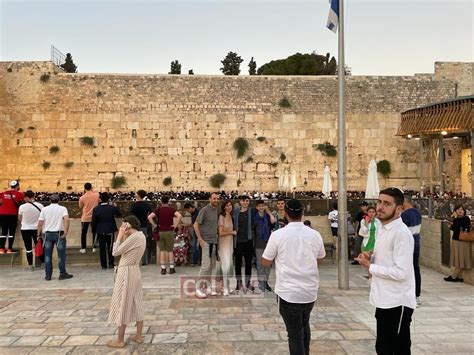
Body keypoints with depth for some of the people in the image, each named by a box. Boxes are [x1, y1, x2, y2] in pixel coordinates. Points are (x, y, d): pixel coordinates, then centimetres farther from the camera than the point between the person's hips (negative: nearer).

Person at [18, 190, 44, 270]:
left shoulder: (22, 207, -11)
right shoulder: (40, 206, -8)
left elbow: (19, 219, 2)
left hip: (25, 229, -1)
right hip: (36, 229, 2)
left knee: (28, 248, 6)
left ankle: (30, 266, 10)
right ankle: (43, 263, 19)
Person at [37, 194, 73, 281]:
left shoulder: (44, 209, 5)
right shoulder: (62, 209, -1)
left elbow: (40, 223, 2)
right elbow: (66, 219, -18)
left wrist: (39, 234, 11)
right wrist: (66, 231, -18)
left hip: (48, 234, 2)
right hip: (59, 234, -2)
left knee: (47, 255, 9)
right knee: (61, 255, 4)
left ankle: (48, 275, 11)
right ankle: (62, 274, 7)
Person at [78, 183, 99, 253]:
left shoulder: (82, 198, -12)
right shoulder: (97, 195, -9)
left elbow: (80, 207, 4)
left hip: (85, 217, -1)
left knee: (84, 233, 11)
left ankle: (83, 248, 13)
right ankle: (94, 247, 15)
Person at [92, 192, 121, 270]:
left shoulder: (96, 209, -10)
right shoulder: (112, 208, -12)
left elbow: (94, 222, -3)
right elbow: (119, 214, 7)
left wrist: (94, 231, 7)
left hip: (100, 231, 0)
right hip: (110, 230, 0)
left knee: (102, 248, 8)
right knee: (110, 248, 12)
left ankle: (103, 265, 11)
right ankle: (111, 264, 15)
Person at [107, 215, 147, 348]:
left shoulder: (134, 237, -21)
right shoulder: (141, 236, 7)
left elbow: (115, 252, -17)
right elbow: (124, 250, 14)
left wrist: (120, 236, -10)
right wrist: (123, 237, 5)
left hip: (126, 273, -9)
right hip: (134, 271, 9)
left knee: (122, 305, 1)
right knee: (137, 304, 13)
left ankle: (120, 340, 11)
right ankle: (138, 335, 21)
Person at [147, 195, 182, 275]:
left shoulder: (158, 209, 1)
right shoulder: (171, 209, -2)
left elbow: (149, 217, -12)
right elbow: (179, 216, -19)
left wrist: (154, 225, -3)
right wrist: (176, 225, -9)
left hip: (160, 232, 1)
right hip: (169, 232, -1)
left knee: (162, 250, 8)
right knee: (170, 251, 8)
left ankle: (163, 269, 8)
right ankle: (172, 268, 12)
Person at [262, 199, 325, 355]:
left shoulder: (278, 234, -12)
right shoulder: (315, 234, -1)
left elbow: (266, 263, -5)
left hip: (288, 293, -4)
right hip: (310, 291, 4)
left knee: (295, 333, 6)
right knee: (304, 326, 26)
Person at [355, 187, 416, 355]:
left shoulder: (402, 234, -20)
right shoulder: (382, 229, 9)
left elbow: (402, 273, -25)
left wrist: (370, 266, -17)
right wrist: (370, 258, -1)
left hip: (397, 303, -9)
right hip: (384, 301, 9)